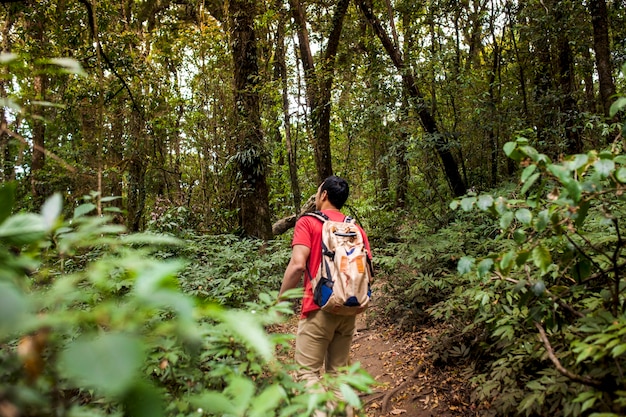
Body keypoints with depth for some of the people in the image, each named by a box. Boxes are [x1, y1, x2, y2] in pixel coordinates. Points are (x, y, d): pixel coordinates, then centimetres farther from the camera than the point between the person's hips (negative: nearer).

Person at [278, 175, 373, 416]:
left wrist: (280, 301, -6)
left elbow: (297, 265, -17)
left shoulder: (308, 222, -6)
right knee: (338, 371, 15)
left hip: (319, 308, -5)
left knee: (308, 372, 2)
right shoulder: (357, 229, 9)